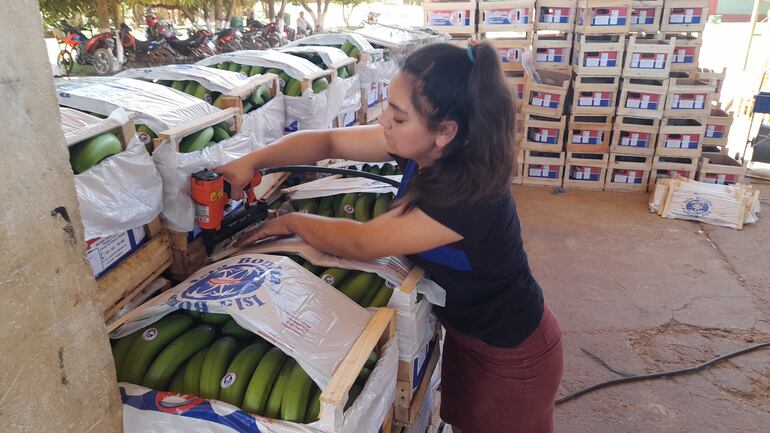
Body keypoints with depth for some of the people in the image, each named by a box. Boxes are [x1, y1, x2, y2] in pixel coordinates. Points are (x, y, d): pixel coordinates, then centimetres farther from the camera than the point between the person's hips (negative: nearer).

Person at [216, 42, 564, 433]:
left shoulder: (469, 195, -38)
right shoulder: (426, 148, -16)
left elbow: (361, 243, -28)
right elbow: (328, 141, -6)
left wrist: (291, 222, -14)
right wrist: (252, 161, -16)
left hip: (510, 356, -6)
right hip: (465, 329, 6)